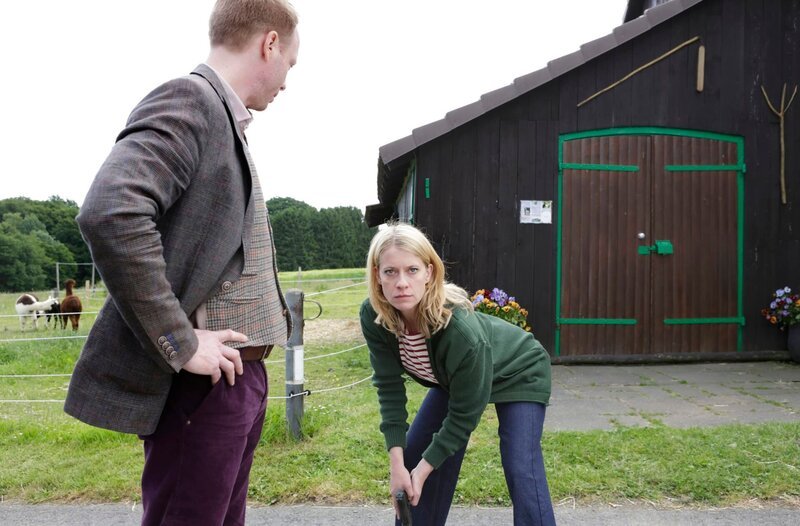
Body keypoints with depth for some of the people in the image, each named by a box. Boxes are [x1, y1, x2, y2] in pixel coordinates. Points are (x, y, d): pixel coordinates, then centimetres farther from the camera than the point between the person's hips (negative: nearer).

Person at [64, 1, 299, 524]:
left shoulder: (224, 116, 15)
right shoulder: (188, 100, -13)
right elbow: (111, 214, -29)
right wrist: (180, 344, -23)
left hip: (241, 374, 9)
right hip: (203, 381, -9)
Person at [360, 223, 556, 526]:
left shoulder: (463, 333, -42)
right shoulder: (373, 317, -28)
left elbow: (463, 415, -27)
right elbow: (389, 387, -18)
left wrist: (425, 468, -20)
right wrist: (397, 463, -21)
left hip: (518, 374, -5)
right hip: (451, 378, 6)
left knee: (521, 471, -17)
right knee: (412, 456, 6)